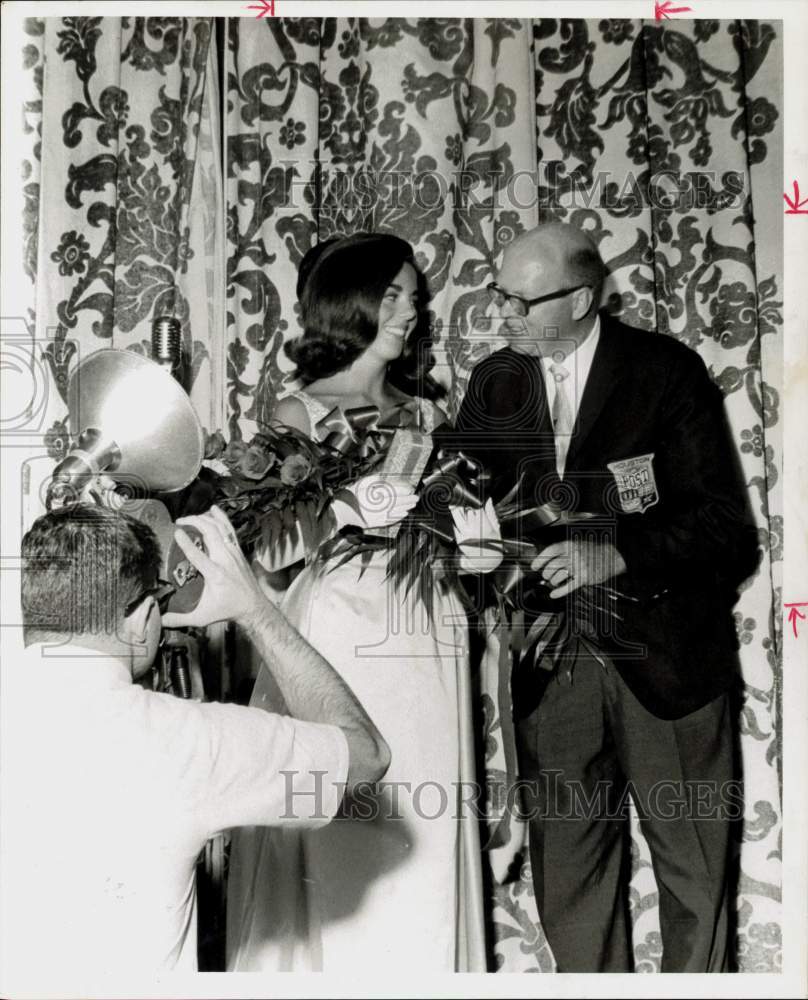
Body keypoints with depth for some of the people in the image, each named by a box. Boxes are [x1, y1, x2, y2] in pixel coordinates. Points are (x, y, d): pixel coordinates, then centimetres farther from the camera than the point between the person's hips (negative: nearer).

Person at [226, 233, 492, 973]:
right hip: (339, 655, -4)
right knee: (336, 859, 1)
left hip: (429, 656, 4)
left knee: (425, 861, 9)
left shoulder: (424, 415, 12)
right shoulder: (300, 415, 0)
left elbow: (462, 542, 15)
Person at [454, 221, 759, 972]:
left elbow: (724, 519, -11)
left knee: (694, 868, 11)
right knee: (567, 872, 12)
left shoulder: (667, 370, -6)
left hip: (662, 654, -3)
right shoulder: (493, 382, 6)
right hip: (552, 662, 3)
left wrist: (617, 556, -25)